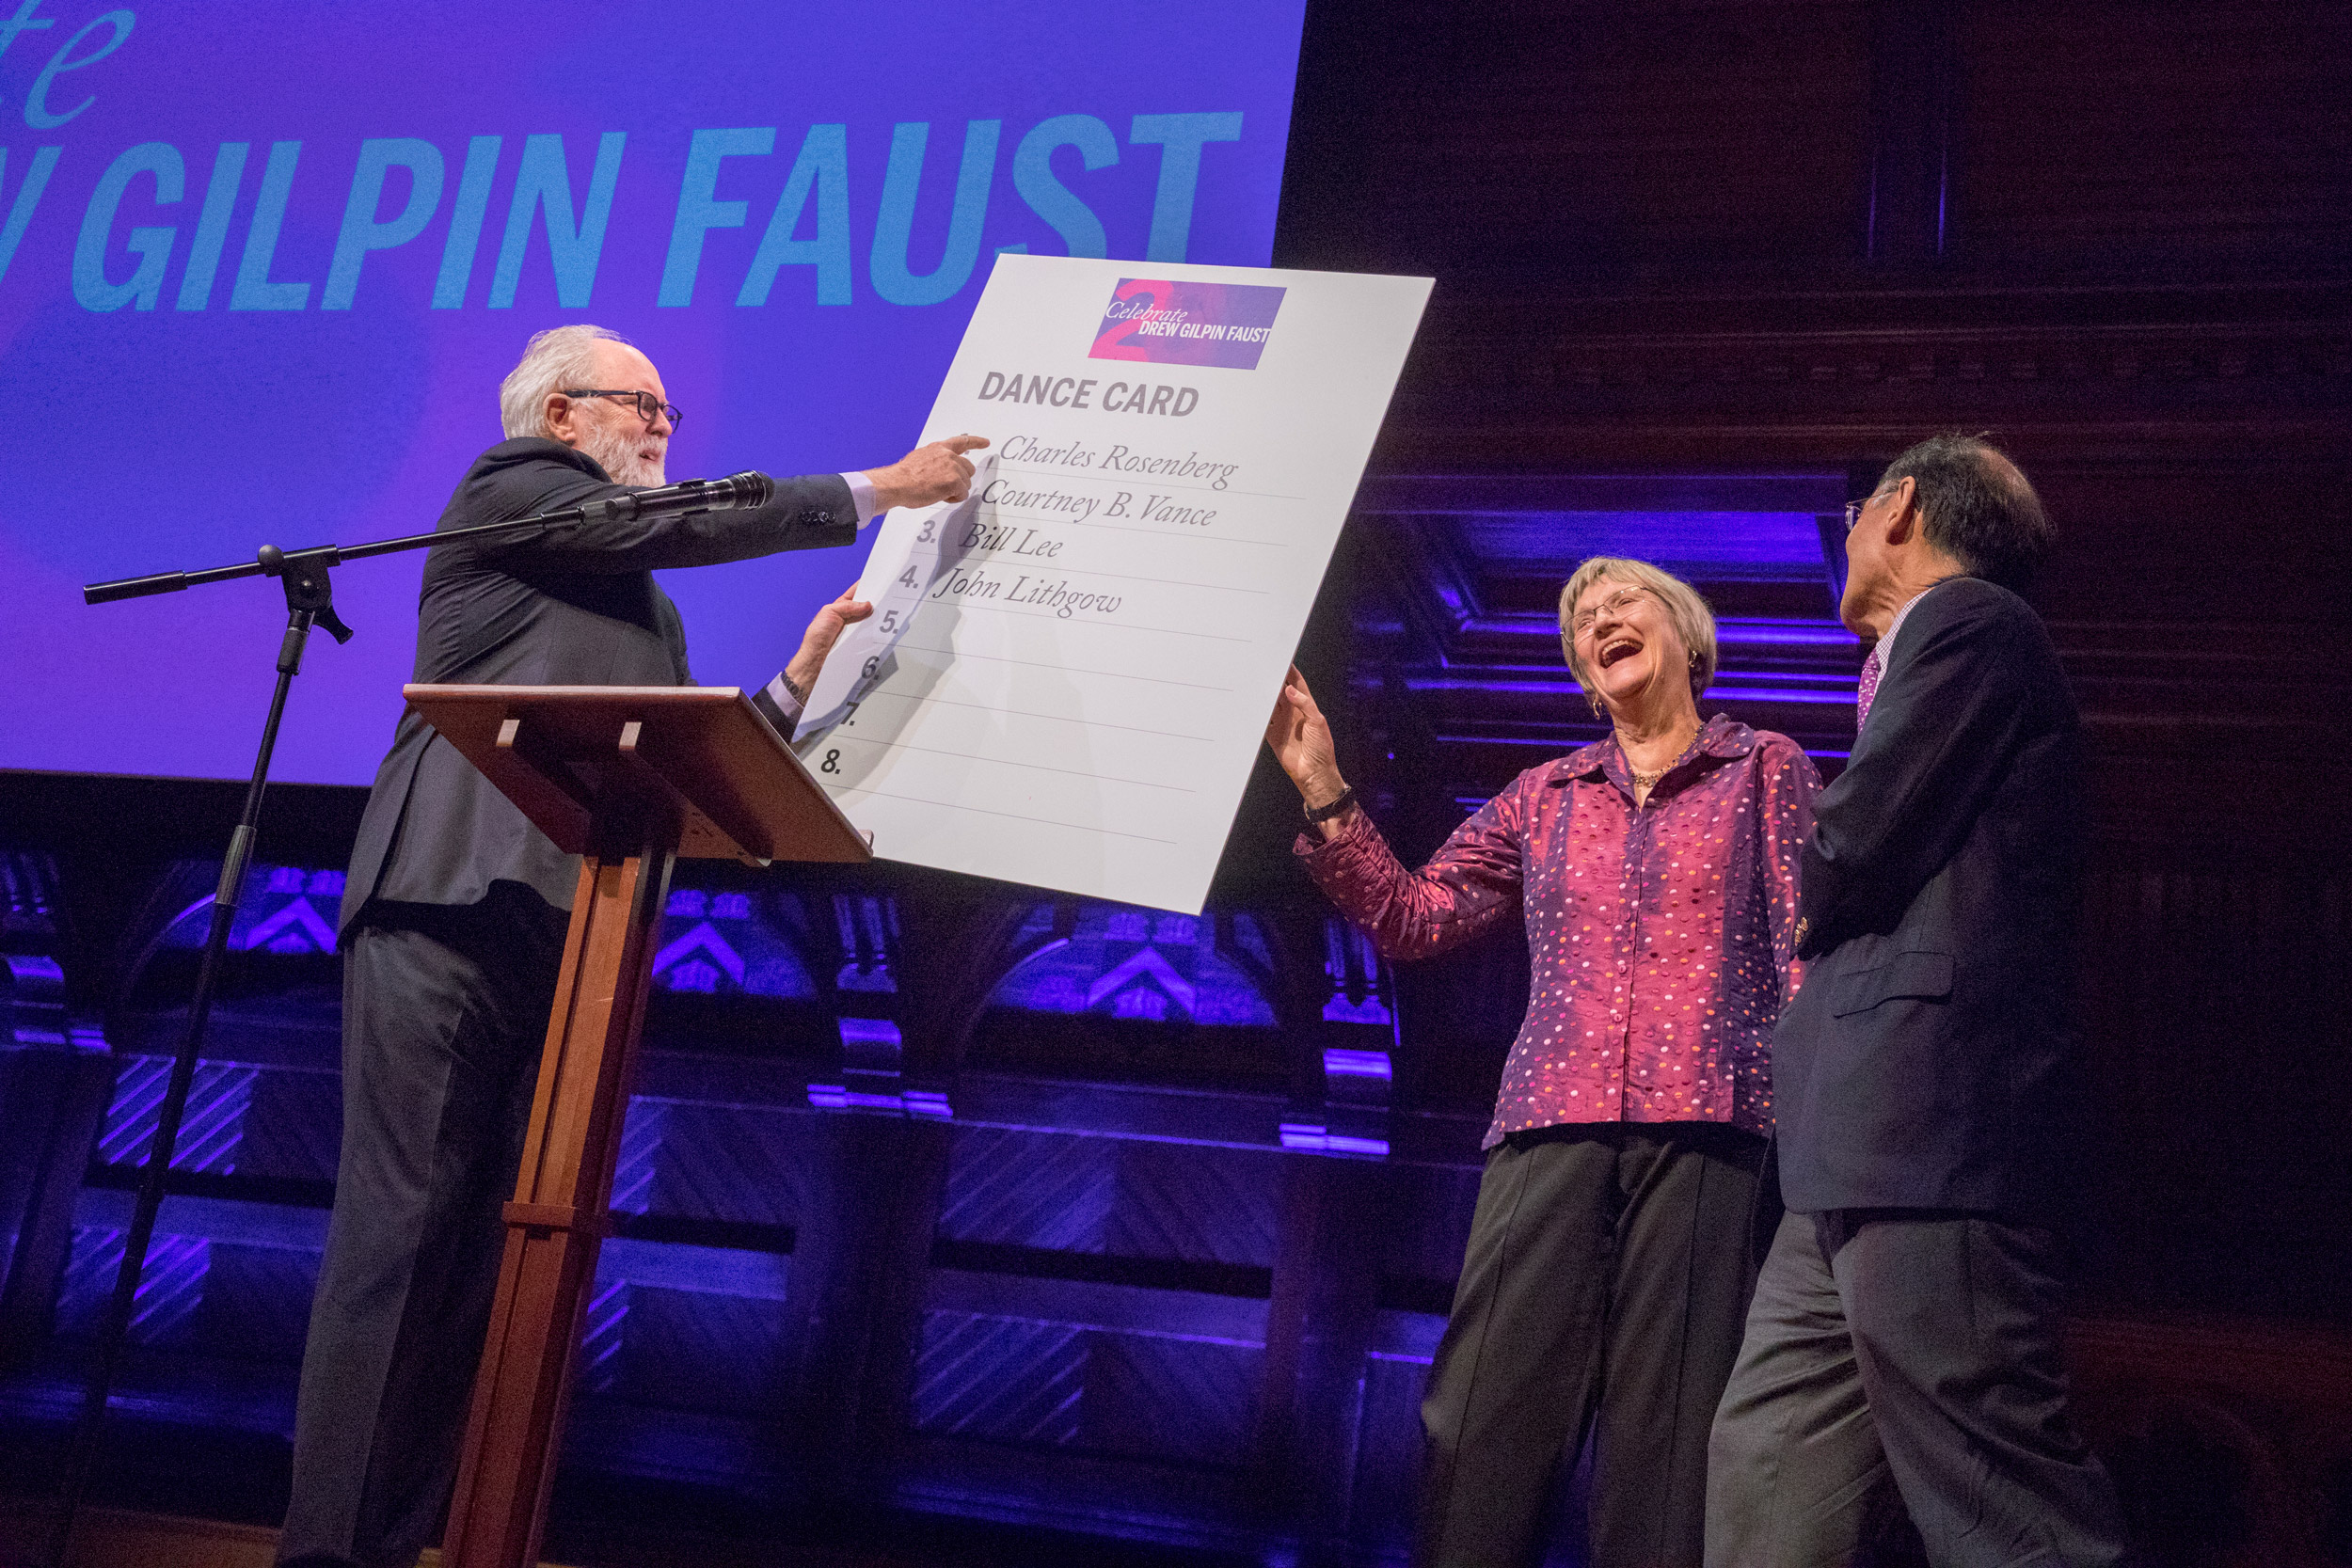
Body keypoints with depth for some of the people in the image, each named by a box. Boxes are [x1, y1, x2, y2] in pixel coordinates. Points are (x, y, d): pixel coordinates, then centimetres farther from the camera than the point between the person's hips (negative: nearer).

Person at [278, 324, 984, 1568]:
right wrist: (882, 488, 0)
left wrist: (798, 675, 13)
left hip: (575, 933, 7)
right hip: (459, 898, -7)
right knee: (405, 1219, -11)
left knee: (495, 1241, 1)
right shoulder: (508, 487, 9)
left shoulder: (647, 610, 30)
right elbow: (680, 526, -3)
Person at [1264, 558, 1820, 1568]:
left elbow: (1806, 936, 5)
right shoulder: (1544, 798, 21)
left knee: (1664, 1429, -4)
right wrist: (1323, 792, 9)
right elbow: (1414, 917, 17)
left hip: (1700, 1125, -2)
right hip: (1550, 1129, 3)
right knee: (1484, 1421, -6)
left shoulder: (1765, 768, 15)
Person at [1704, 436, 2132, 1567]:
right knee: (1767, 1477, 9)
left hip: (1925, 1125, -11)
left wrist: (1808, 915, 8)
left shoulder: (1965, 622, -2)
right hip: (1871, 1147, 11)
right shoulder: (1949, 642, 28)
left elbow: (1856, 844, -11)